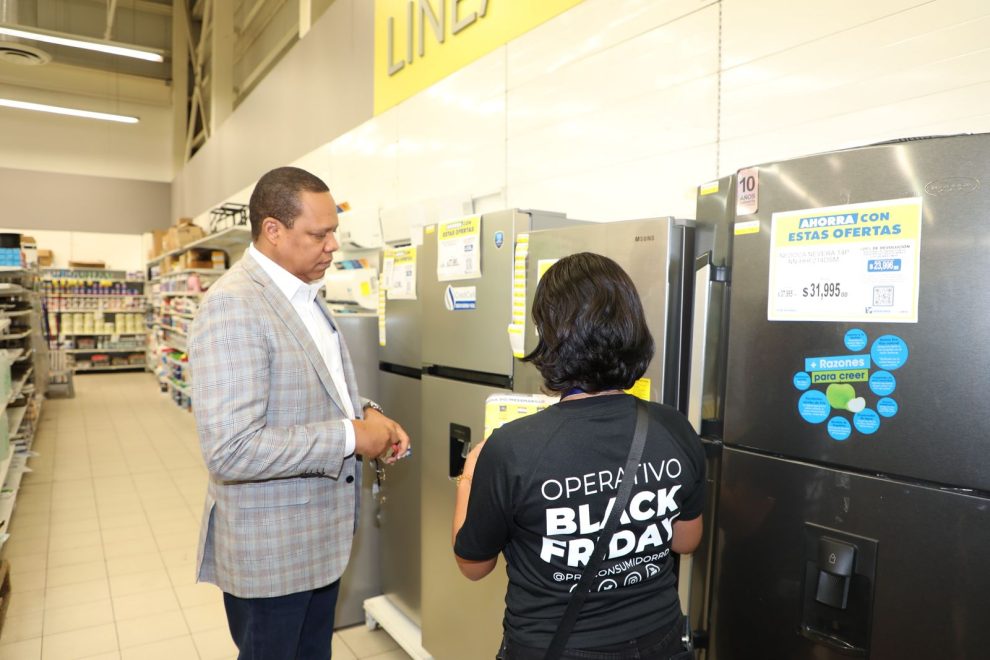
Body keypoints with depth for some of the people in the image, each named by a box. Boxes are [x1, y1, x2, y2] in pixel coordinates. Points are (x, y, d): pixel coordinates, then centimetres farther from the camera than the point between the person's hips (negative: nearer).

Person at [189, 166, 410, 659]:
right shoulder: (233, 307, -23)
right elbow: (230, 450, -29)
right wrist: (351, 435, -24)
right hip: (268, 546, -8)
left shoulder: (305, 296, 7)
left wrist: (367, 414, -3)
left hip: (320, 534, 8)